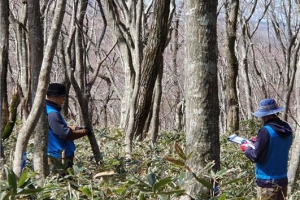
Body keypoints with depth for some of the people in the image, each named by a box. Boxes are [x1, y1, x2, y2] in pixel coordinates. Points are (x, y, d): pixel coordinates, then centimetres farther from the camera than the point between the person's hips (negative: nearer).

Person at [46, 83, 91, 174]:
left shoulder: (48, 110, 12)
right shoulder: (52, 114, -21)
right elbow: (66, 134, -23)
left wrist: (75, 128, 7)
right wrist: (84, 131, -9)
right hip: (58, 158, -11)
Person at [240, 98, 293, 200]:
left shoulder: (266, 131, -20)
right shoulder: (288, 130, 3)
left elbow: (255, 157, -18)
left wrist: (247, 148, 1)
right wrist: (258, 141, 14)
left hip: (267, 181, -7)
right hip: (282, 179, 7)